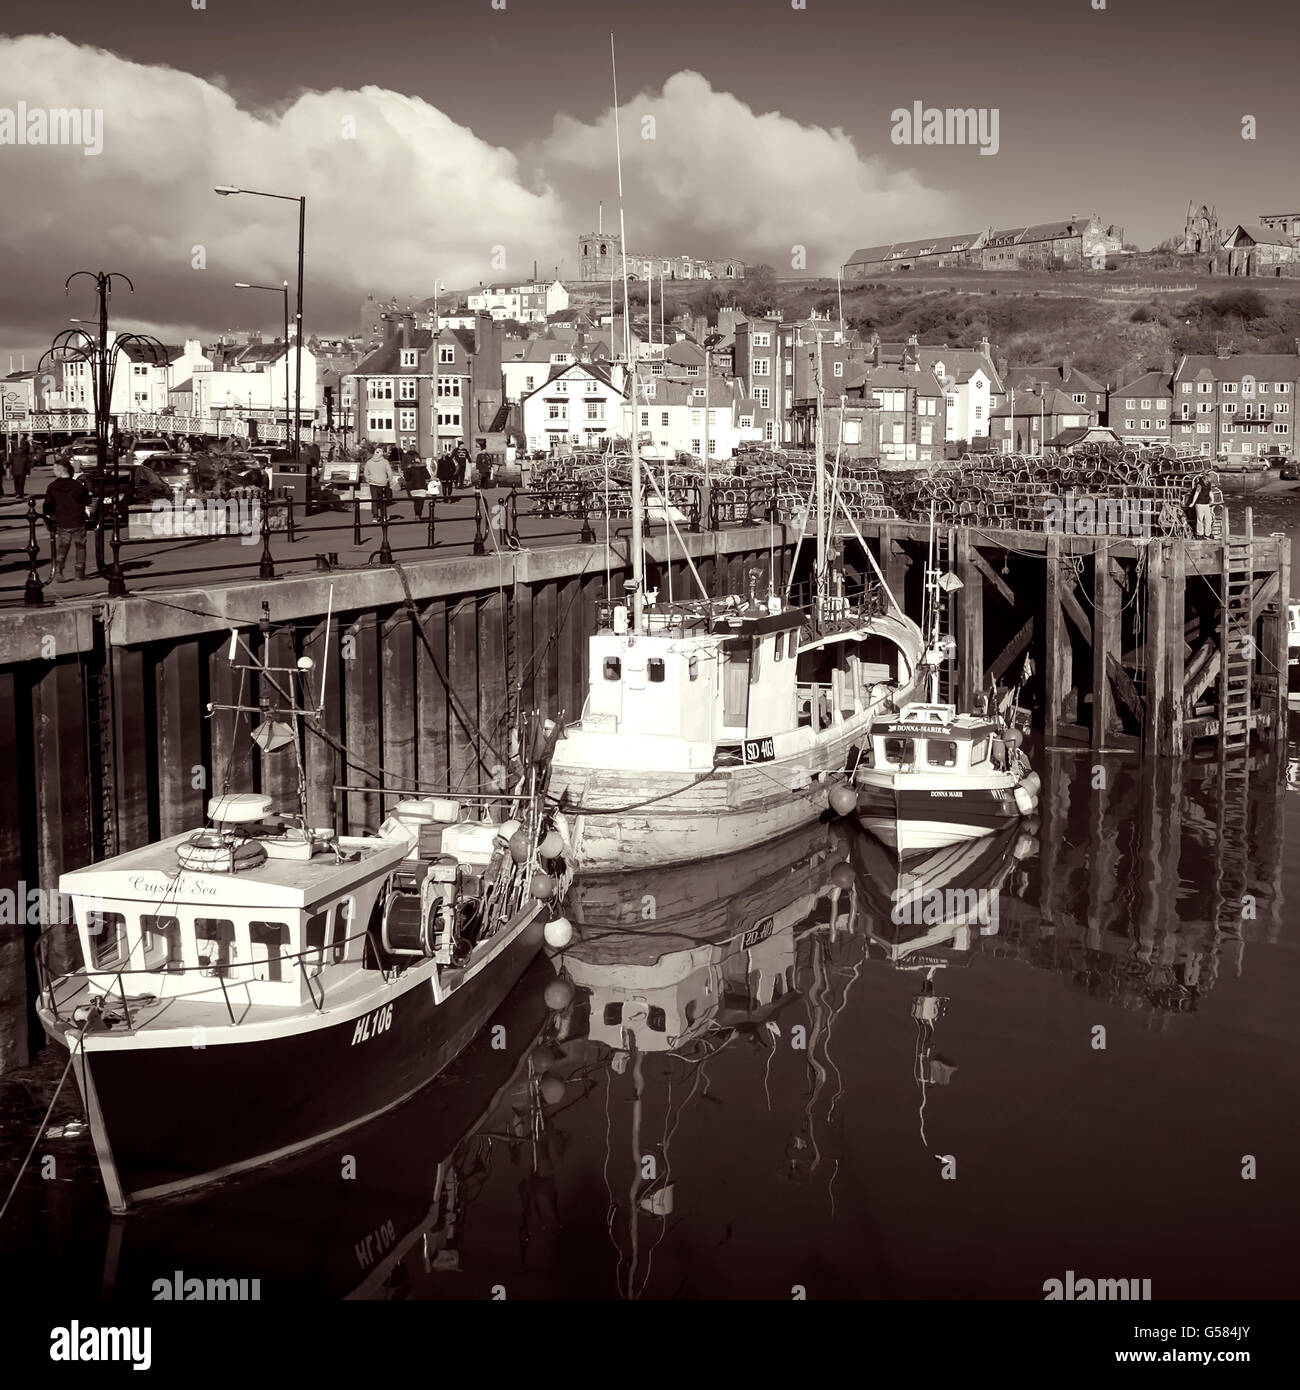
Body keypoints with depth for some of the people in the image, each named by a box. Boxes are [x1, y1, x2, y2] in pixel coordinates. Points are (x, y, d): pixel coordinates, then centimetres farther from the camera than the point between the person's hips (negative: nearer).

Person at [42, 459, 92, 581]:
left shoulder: (52, 487, -6)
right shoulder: (79, 485, -7)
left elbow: (47, 505, -4)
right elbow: (87, 502, 0)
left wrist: (48, 514, 14)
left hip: (61, 524, 1)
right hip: (78, 523, 0)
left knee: (61, 548, 10)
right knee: (79, 546, 11)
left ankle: (58, 571, -5)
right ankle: (80, 572, 11)